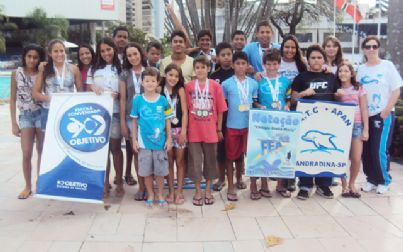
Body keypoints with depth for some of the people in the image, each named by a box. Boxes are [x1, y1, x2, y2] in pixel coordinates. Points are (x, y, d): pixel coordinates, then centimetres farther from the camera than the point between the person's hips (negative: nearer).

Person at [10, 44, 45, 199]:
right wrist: (14, 123, -1)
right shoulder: (16, 74, 0)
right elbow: (13, 99, 2)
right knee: (26, 154, -3)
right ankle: (28, 187, 13)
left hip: (42, 114, 0)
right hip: (25, 116, 0)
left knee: (42, 152, 6)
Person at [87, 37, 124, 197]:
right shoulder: (94, 69, 14)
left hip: (115, 112, -2)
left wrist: (118, 94, -15)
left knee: (115, 148, 2)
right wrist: (93, 89, -8)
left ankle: (119, 183, 12)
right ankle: (105, 183, 11)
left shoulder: (120, 69, 6)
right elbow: (88, 89, 14)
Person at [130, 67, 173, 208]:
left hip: (160, 141, 0)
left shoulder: (163, 100, -4)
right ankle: (150, 195, 27)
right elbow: (134, 121, 3)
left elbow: (168, 121, 2)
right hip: (144, 142, 0)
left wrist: (169, 139, 0)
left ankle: (160, 195, 27)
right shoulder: (138, 100, -3)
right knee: (146, 171, 10)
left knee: (160, 171, 10)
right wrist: (134, 140, 1)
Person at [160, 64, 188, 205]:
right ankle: (171, 191, 16)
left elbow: (185, 112, -3)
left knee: (179, 161, 5)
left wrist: (183, 131, -10)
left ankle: (179, 192, 13)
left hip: (179, 129, -1)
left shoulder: (180, 90, -1)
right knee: (169, 161, 7)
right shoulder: (160, 90, 0)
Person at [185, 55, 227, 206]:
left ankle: (208, 190, 25)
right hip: (194, 131, 0)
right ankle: (198, 191, 20)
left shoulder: (215, 86, -3)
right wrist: (185, 129, 0)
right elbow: (186, 109, 2)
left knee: (210, 160, 11)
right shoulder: (188, 86, -1)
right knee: (195, 161, 6)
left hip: (210, 130, 0)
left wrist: (219, 129, 2)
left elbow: (220, 109, 1)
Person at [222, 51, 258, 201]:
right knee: (231, 156, 6)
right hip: (232, 126, -1)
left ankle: (239, 178, 28)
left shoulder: (253, 83, 2)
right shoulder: (226, 84, -3)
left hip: (249, 125, 2)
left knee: (243, 155, 10)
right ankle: (230, 188, 15)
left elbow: (256, 103, 12)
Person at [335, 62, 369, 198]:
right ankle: (344, 185, 12)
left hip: (357, 125, 0)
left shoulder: (359, 88, 7)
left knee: (356, 159, -3)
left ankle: (352, 184, 17)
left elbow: (364, 109, 4)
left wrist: (365, 129, -1)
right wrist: (338, 97, -7)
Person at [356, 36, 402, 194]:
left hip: (383, 115, -4)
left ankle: (385, 181, 11)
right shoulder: (361, 69, 7)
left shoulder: (387, 66, -3)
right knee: (366, 150, 5)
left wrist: (385, 112, -11)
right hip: (365, 115, 4)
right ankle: (371, 179, 21)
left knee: (380, 150, -8)